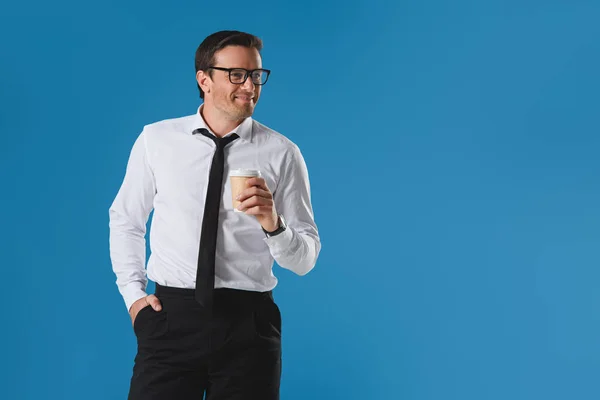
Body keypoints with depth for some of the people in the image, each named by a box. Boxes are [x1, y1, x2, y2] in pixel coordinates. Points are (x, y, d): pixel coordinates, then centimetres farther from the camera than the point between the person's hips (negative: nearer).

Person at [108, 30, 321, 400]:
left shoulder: (282, 153, -2)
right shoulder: (156, 139, 2)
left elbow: (305, 260, 0)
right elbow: (125, 220, 15)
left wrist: (273, 224, -20)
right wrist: (133, 293, 5)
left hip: (248, 321, 0)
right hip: (171, 315, 1)